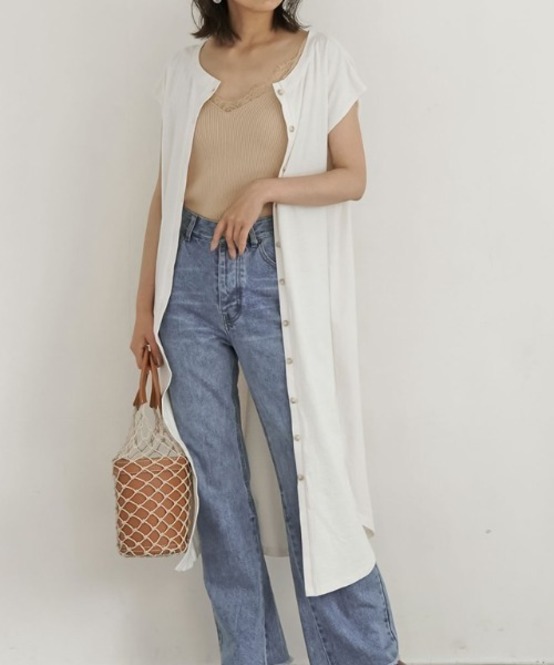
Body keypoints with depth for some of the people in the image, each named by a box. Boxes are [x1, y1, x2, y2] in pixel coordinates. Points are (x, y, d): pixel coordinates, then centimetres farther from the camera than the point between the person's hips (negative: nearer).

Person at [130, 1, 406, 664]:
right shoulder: (186, 68, 11)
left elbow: (353, 177, 1)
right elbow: (164, 193, 11)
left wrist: (264, 188, -15)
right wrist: (144, 305, 9)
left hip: (273, 276, -2)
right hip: (191, 275, 3)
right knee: (214, 478, 6)